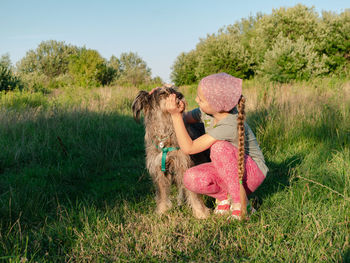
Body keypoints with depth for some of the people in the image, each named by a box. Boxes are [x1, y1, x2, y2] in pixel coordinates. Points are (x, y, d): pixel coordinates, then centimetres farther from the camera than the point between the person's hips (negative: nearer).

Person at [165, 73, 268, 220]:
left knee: (219, 147, -36)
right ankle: (225, 196, 1)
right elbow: (184, 119, 7)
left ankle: (240, 201, -22)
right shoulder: (206, 112, -11)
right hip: (225, 170, 6)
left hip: (252, 172, -6)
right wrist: (177, 111, -15)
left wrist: (176, 114, -32)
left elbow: (188, 148, -30)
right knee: (191, 178, -25)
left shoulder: (230, 126, -33)